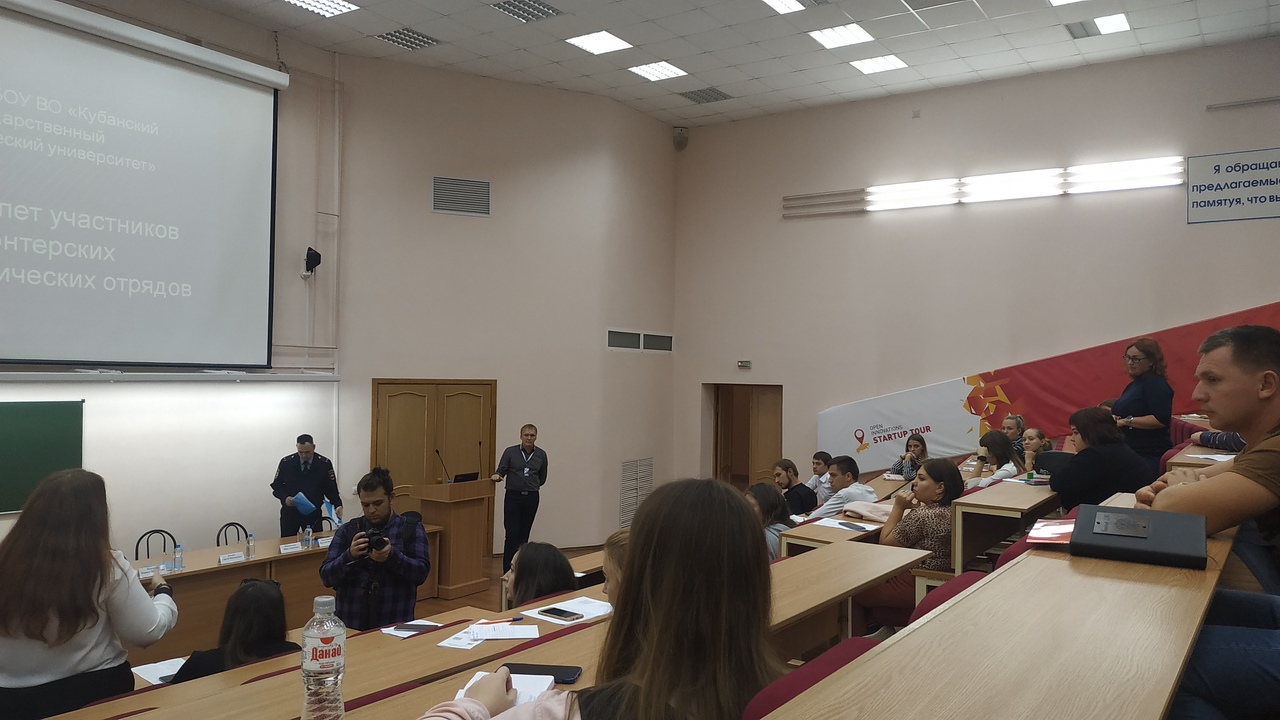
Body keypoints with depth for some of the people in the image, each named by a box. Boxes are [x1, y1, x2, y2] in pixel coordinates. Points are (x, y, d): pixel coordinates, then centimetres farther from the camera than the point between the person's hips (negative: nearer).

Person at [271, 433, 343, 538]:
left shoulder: (325, 464, -7)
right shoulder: (286, 462, -6)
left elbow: (331, 488, -2)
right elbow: (276, 486, 3)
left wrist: (337, 505, -19)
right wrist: (285, 498, -17)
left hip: (313, 513, 0)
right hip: (290, 513, 0)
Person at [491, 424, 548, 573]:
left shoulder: (541, 454, 3)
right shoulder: (510, 452, -4)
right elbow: (501, 470, -5)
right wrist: (497, 476, -25)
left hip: (531, 498, 2)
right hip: (513, 497, -2)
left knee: (524, 535, 8)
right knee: (512, 534, -9)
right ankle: (508, 571, -5)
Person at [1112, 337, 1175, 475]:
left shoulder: (1156, 384, -11)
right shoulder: (1133, 384, 18)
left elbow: (1161, 420, -22)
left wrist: (1127, 421, -20)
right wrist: (1116, 418, 8)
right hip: (1129, 454, 10)